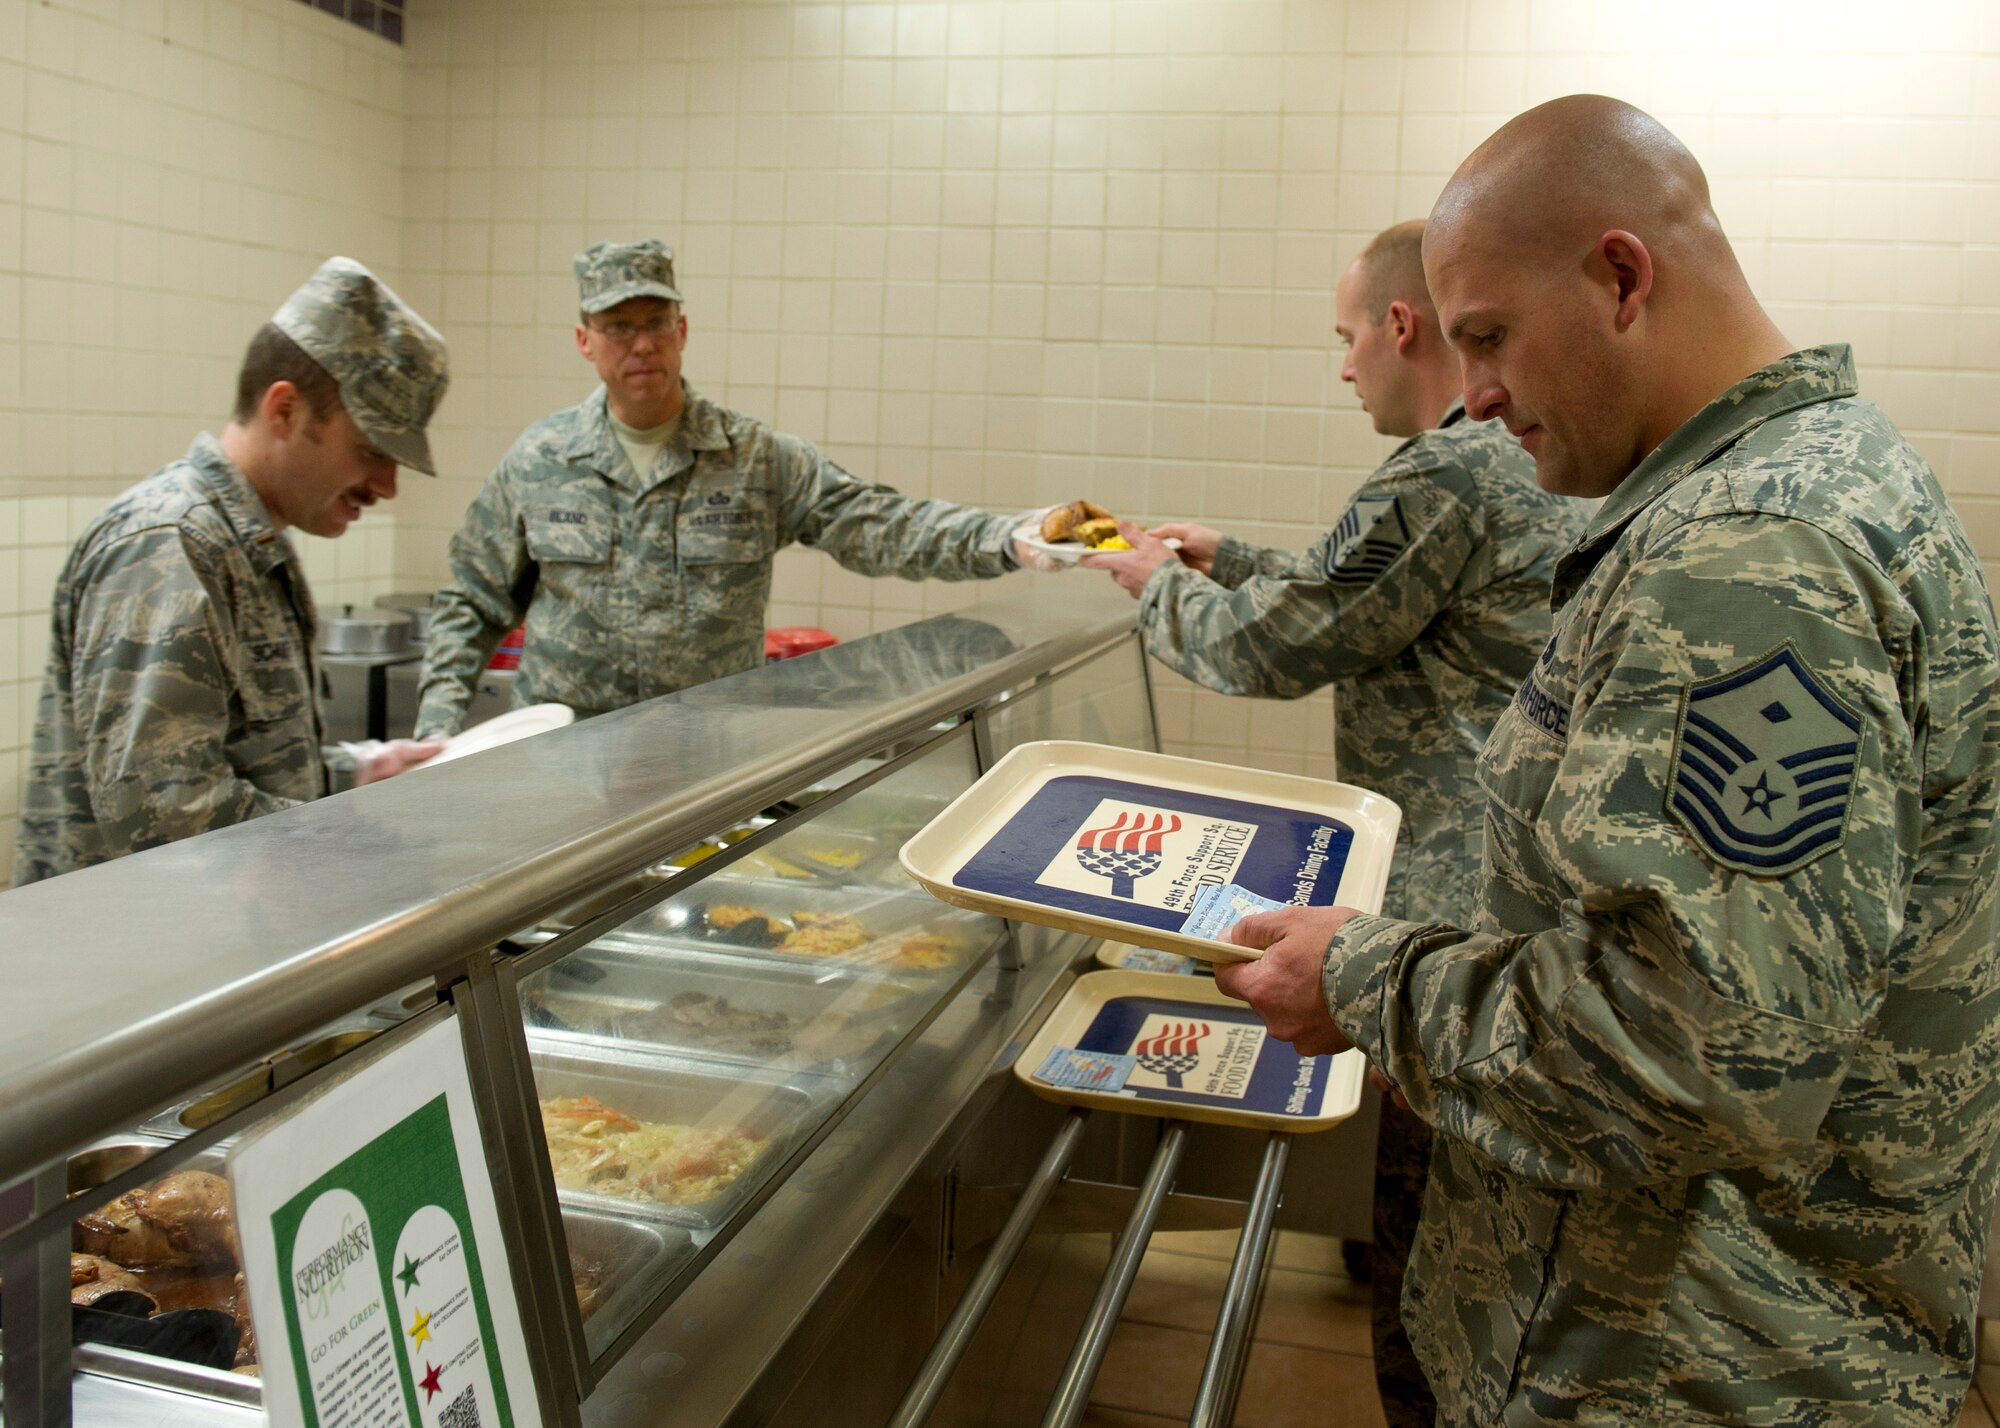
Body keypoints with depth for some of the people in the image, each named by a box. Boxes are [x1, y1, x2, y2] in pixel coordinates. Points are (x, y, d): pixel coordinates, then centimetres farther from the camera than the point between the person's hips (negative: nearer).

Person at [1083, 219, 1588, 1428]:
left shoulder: (1447, 474, -20)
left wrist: (1160, 584, 4)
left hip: (1462, 909, -11)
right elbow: (1365, 597, 23)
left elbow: (1274, 648, -14)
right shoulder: (1546, 455, 13)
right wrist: (1227, 558, 25)